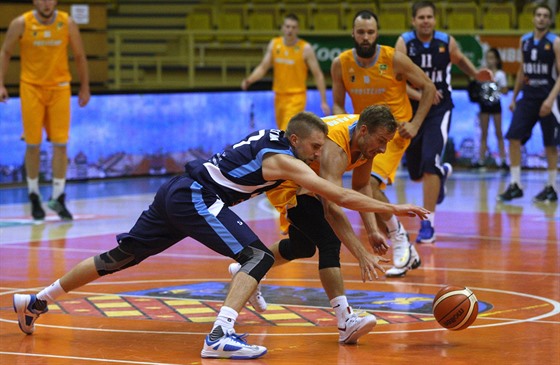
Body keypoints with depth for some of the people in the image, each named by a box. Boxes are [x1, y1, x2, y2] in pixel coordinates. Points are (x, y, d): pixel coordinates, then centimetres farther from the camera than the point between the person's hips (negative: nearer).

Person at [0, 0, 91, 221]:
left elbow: (79, 56, 6)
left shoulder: (67, 24, -5)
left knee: (60, 143, -5)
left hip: (59, 88, 1)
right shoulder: (21, 24, -8)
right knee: (33, 144, 1)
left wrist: (85, 87, 8)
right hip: (31, 87, -1)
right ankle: (34, 196, 14)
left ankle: (58, 197, 0)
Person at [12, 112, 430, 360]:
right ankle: (219, 337, -29)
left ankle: (36, 301, 28)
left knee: (119, 257, 19)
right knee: (259, 257, -15)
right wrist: (394, 208, -13)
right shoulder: (284, 161, -12)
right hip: (195, 198, -9)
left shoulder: (271, 139, 13)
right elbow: (342, 196, -17)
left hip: (176, 192, 9)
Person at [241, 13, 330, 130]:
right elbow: (263, 68, 8)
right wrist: (249, 80, -11)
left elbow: (318, 75, -6)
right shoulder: (274, 44, 4)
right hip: (279, 96, 6)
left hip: (296, 97, -6)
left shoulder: (305, 49, -9)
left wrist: (324, 101, -8)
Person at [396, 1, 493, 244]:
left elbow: (459, 59, 19)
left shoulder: (447, 42, -5)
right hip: (412, 109, 1)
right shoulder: (404, 42, -11)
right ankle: (443, 172, 51)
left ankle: (428, 224, -15)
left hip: (439, 110, -1)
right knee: (416, 173, 13)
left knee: (430, 164, -20)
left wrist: (476, 74, 1)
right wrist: (420, 95, -34)